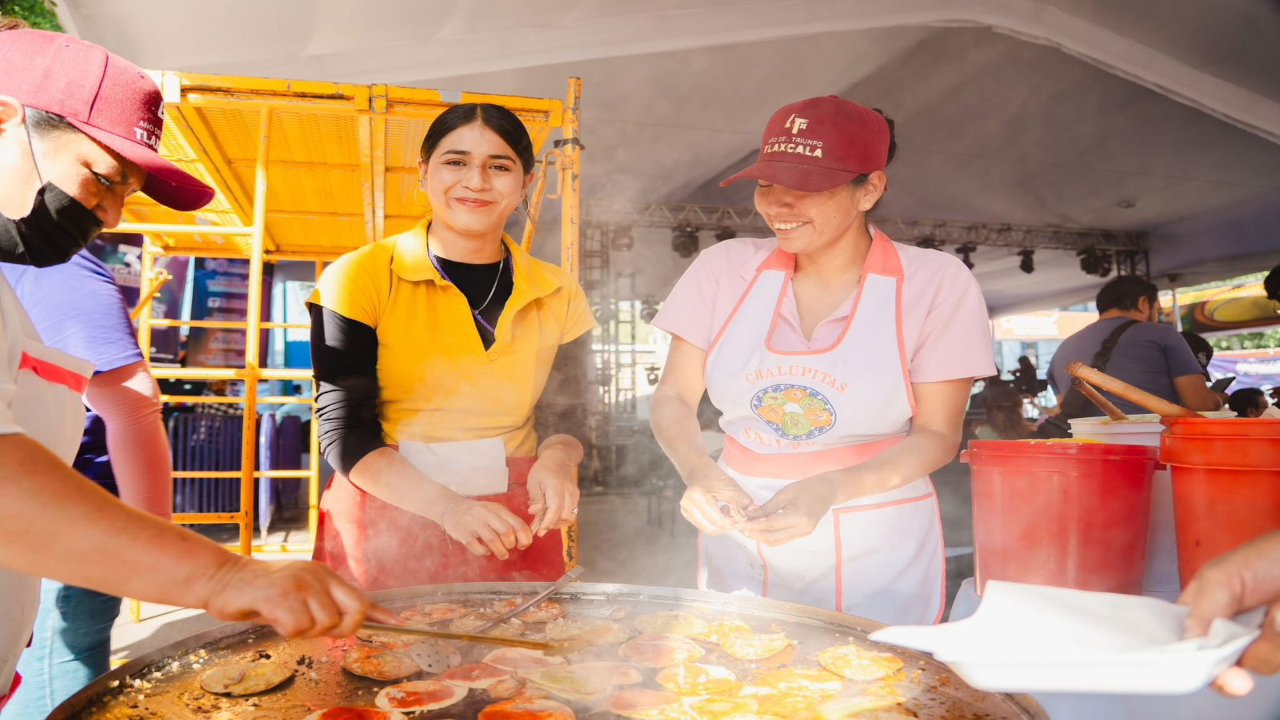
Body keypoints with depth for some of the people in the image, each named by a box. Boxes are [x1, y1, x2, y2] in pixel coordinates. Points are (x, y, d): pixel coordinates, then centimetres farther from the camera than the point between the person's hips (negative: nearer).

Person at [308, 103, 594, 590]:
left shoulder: (558, 296, 4)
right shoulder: (359, 278, -5)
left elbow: (566, 415, 10)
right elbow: (344, 431, -9)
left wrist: (556, 459, -14)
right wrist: (447, 506, -22)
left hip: (514, 530, 3)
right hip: (385, 523, -2)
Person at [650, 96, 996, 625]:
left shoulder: (936, 283, -8)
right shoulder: (726, 269, -3)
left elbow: (937, 435, -7)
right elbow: (674, 398, 0)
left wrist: (828, 490, -24)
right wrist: (698, 471, -22)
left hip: (873, 558, -1)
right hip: (738, 548, 2)